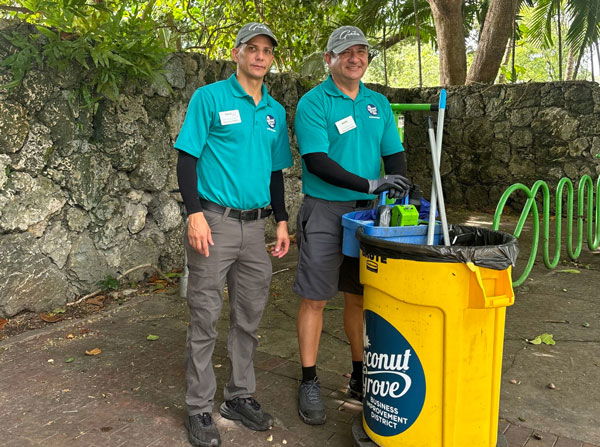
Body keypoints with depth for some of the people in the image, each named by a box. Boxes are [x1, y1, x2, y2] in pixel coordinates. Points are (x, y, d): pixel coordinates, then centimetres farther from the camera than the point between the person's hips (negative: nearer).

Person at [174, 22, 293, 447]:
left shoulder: (276, 111, 14)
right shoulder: (209, 98, -1)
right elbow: (187, 158, -6)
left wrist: (282, 221, 14)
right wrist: (195, 213, -15)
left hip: (256, 225, 5)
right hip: (215, 221, -5)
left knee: (249, 318, 12)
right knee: (205, 320, 2)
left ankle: (240, 396, 28)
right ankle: (200, 408, 16)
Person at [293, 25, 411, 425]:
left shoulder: (379, 103, 11)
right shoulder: (313, 103, -6)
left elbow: (395, 153, 10)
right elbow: (316, 161, -17)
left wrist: (400, 184, -12)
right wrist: (369, 184, -25)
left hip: (368, 212, 5)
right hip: (325, 211, -4)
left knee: (360, 296, 13)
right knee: (315, 299, 0)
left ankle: (360, 375, 28)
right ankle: (309, 382, 14)